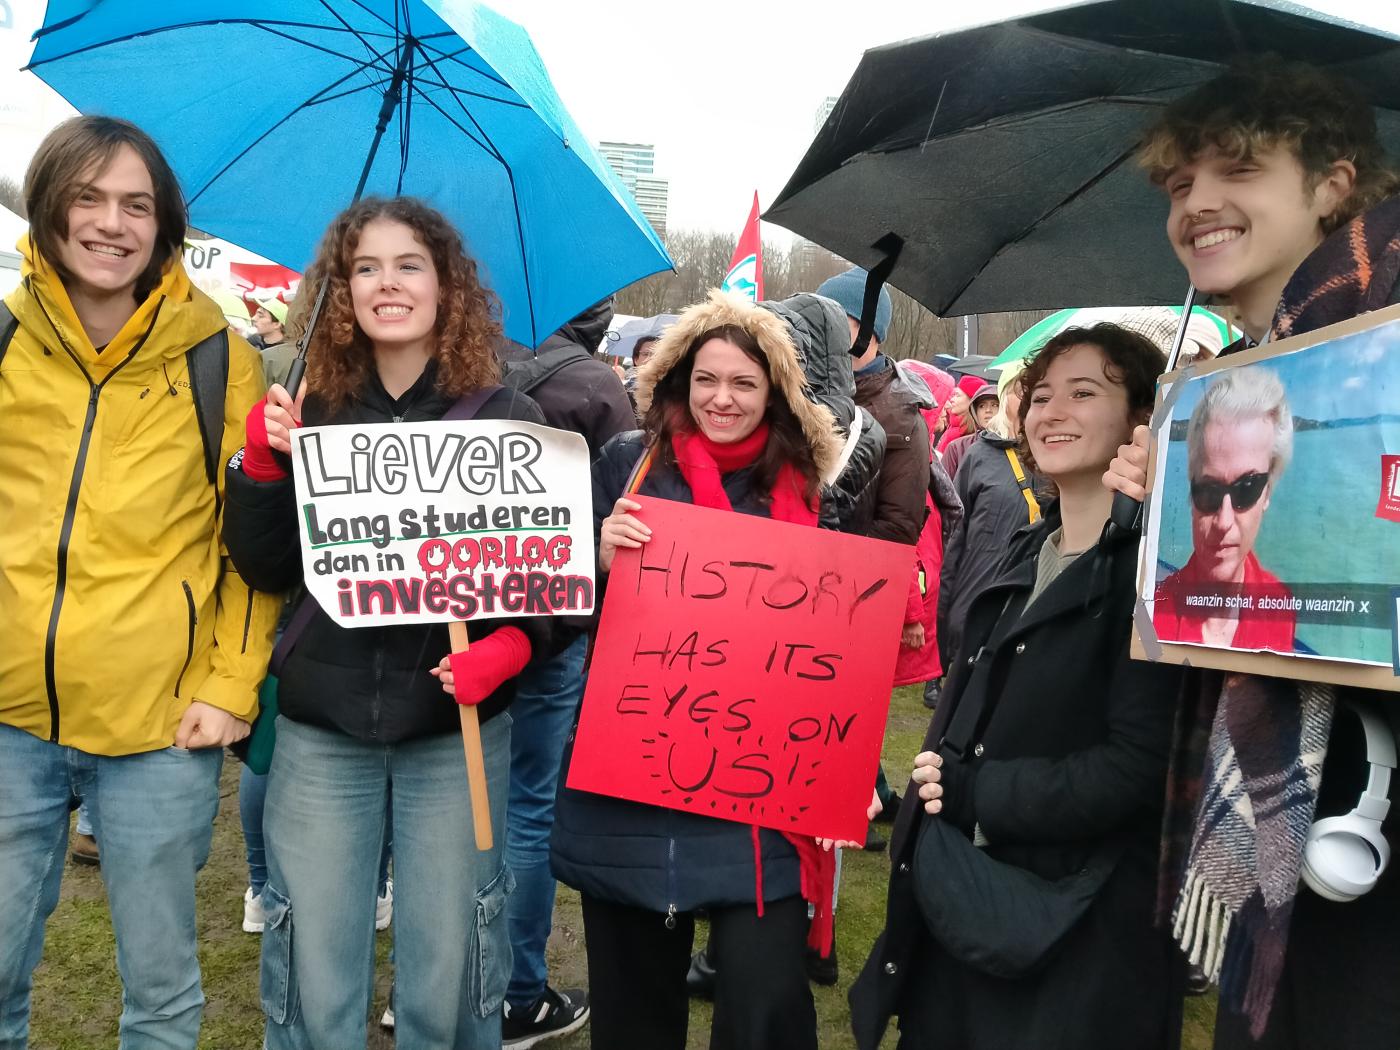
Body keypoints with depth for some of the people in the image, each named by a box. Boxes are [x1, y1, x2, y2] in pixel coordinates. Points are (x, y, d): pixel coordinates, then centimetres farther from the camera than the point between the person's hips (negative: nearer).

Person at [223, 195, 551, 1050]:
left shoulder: (507, 419, -4)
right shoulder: (313, 412, 3)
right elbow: (268, 571, 3)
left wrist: (511, 646, -21)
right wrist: (261, 464, -11)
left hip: (458, 727, -2)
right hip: (322, 724, 2)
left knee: (445, 978, 10)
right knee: (314, 979, 12)